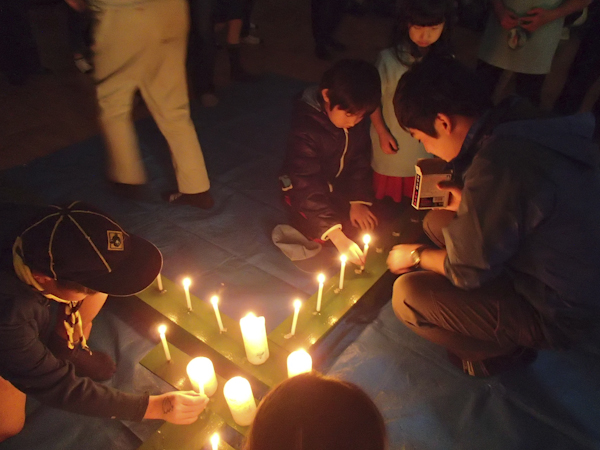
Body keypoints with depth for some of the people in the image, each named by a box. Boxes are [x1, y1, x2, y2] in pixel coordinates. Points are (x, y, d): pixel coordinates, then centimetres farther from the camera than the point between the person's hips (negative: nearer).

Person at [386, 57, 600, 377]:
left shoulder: (498, 163, -32)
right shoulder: (518, 122, -5)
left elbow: (468, 270, -21)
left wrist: (416, 255, -3)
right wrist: (467, 202, 4)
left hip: (555, 314, -9)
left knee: (407, 294, -17)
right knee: (436, 221, 11)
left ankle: (500, 353, 10)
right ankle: (505, 335, 16)